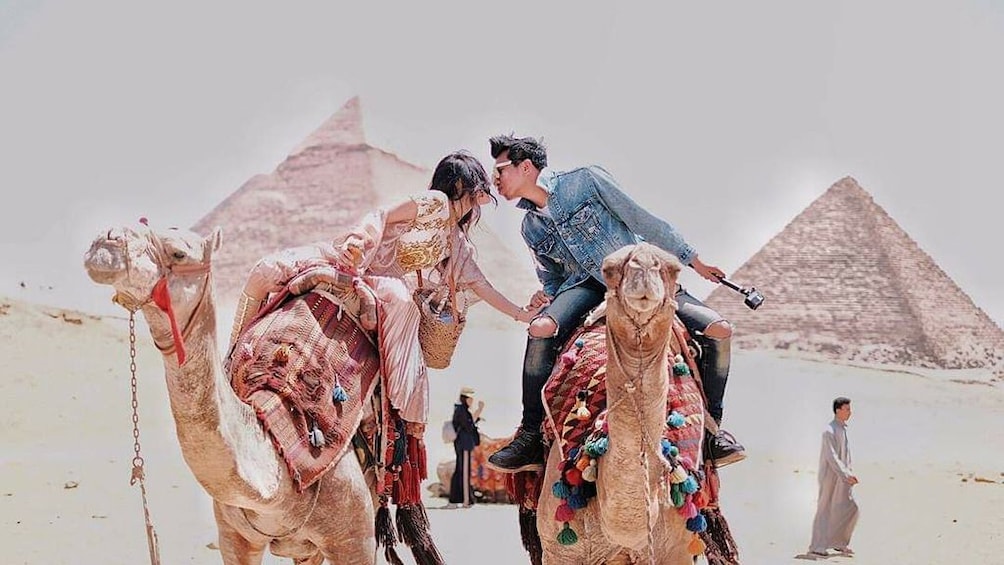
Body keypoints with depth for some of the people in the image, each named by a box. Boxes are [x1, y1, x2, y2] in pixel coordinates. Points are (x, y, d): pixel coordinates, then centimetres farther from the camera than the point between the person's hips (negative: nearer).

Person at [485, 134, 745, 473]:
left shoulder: (585, 181, -6)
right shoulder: (531, 228, 9)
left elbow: (642, 220, -4)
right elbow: (552, 277, 20)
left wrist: (693, 260, 0)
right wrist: (545, 296, -5)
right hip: (586, 284, 2)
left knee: (719, 330, -20)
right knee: (541, 329, -31)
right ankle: (530, 438, -25)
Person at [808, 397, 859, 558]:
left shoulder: (843, 428, 11)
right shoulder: (829, 431, -17)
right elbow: (831, 457, -23)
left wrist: (849, 474, 18)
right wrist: (846, 475, -27)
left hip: (842, 476, 8)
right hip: (831, 476, -8)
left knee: (851, 508, 2)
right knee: (825, 511, -1)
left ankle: (840, 542, 12)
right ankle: (816, 546, 7)